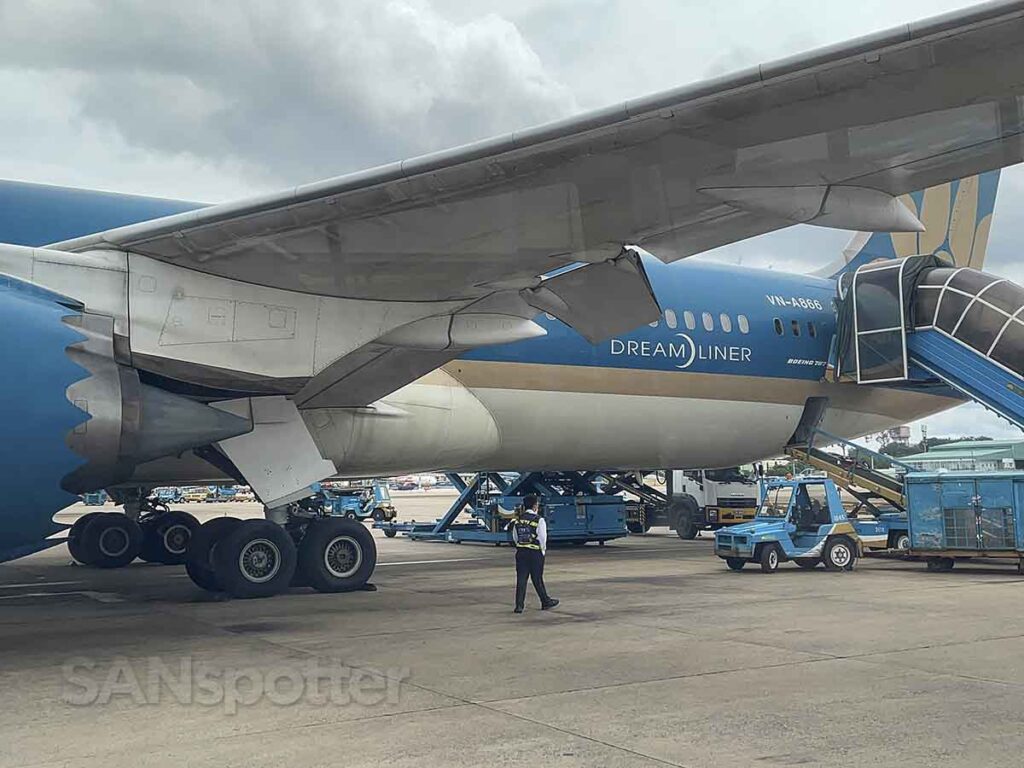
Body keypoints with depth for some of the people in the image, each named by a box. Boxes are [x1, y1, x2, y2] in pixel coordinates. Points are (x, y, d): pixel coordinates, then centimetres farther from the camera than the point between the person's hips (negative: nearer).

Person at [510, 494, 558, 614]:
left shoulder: (518, 519, 4)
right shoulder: (539, 520, -11)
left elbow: (515, 537, 9)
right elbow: (543, 538, -9)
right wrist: (543, 551, 7)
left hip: (521, 552, 4)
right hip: (535, 553, -4)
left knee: (521, 578, 4)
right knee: (537, 579, 8)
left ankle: (519, 605, 1)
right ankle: (546, 601, 23)